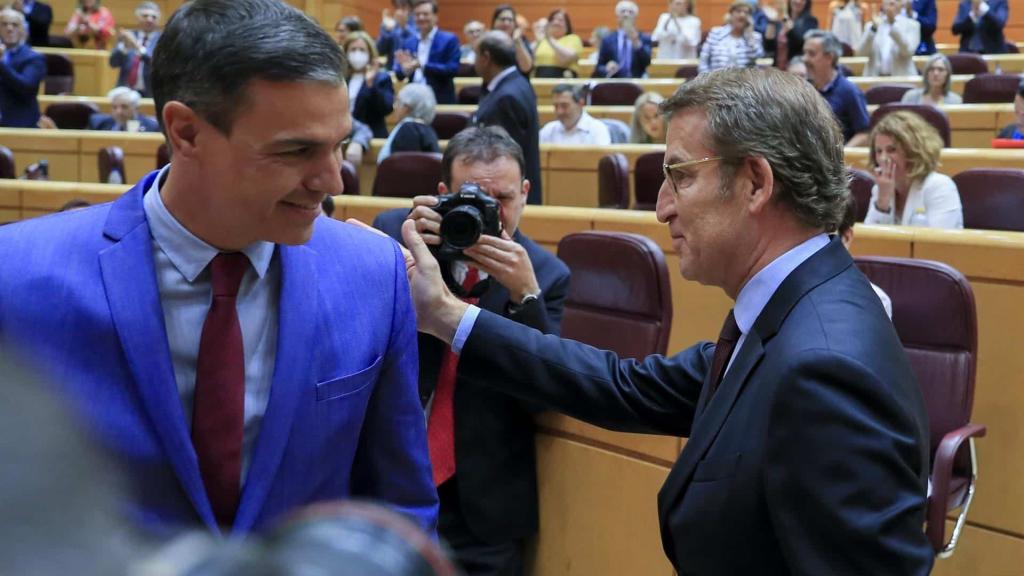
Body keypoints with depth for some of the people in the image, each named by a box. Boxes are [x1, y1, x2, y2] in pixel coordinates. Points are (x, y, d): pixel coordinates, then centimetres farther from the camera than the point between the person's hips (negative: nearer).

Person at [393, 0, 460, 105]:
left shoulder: (449, 40, -2)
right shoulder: (409, 42, 14)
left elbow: (453, 70, -13)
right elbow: (399, 75, 13)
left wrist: (422, 65, -23)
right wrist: (406, 69, -13)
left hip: (440, 102, -5)